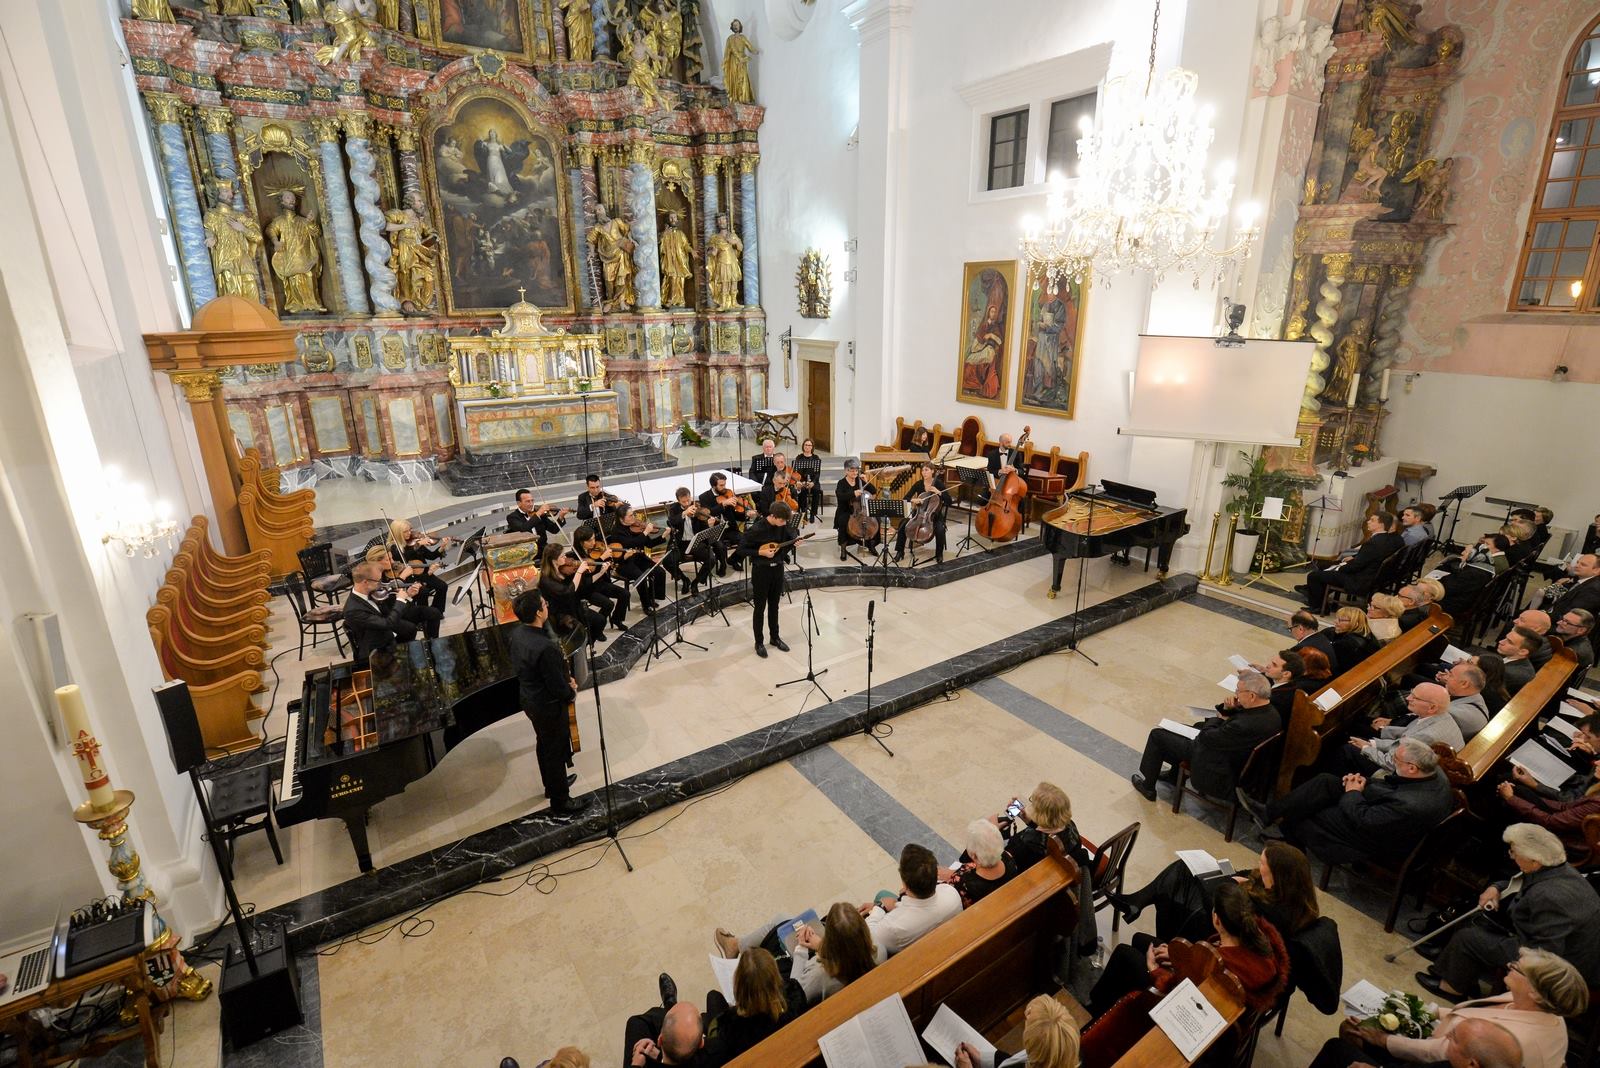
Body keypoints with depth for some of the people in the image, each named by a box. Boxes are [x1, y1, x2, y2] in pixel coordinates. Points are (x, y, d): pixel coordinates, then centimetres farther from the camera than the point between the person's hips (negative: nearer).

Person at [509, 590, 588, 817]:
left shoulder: (515, 634, -10)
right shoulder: (545, 648, -38)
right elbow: (558, 688, -29)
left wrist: (565, 678, 3)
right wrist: (571, 692, -5)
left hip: (529, 698, 8)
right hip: (549, 706, -8)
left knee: (544, 744, 29)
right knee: (556, 752, 12)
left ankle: (552, 784, 51)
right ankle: (560, 802, 31)